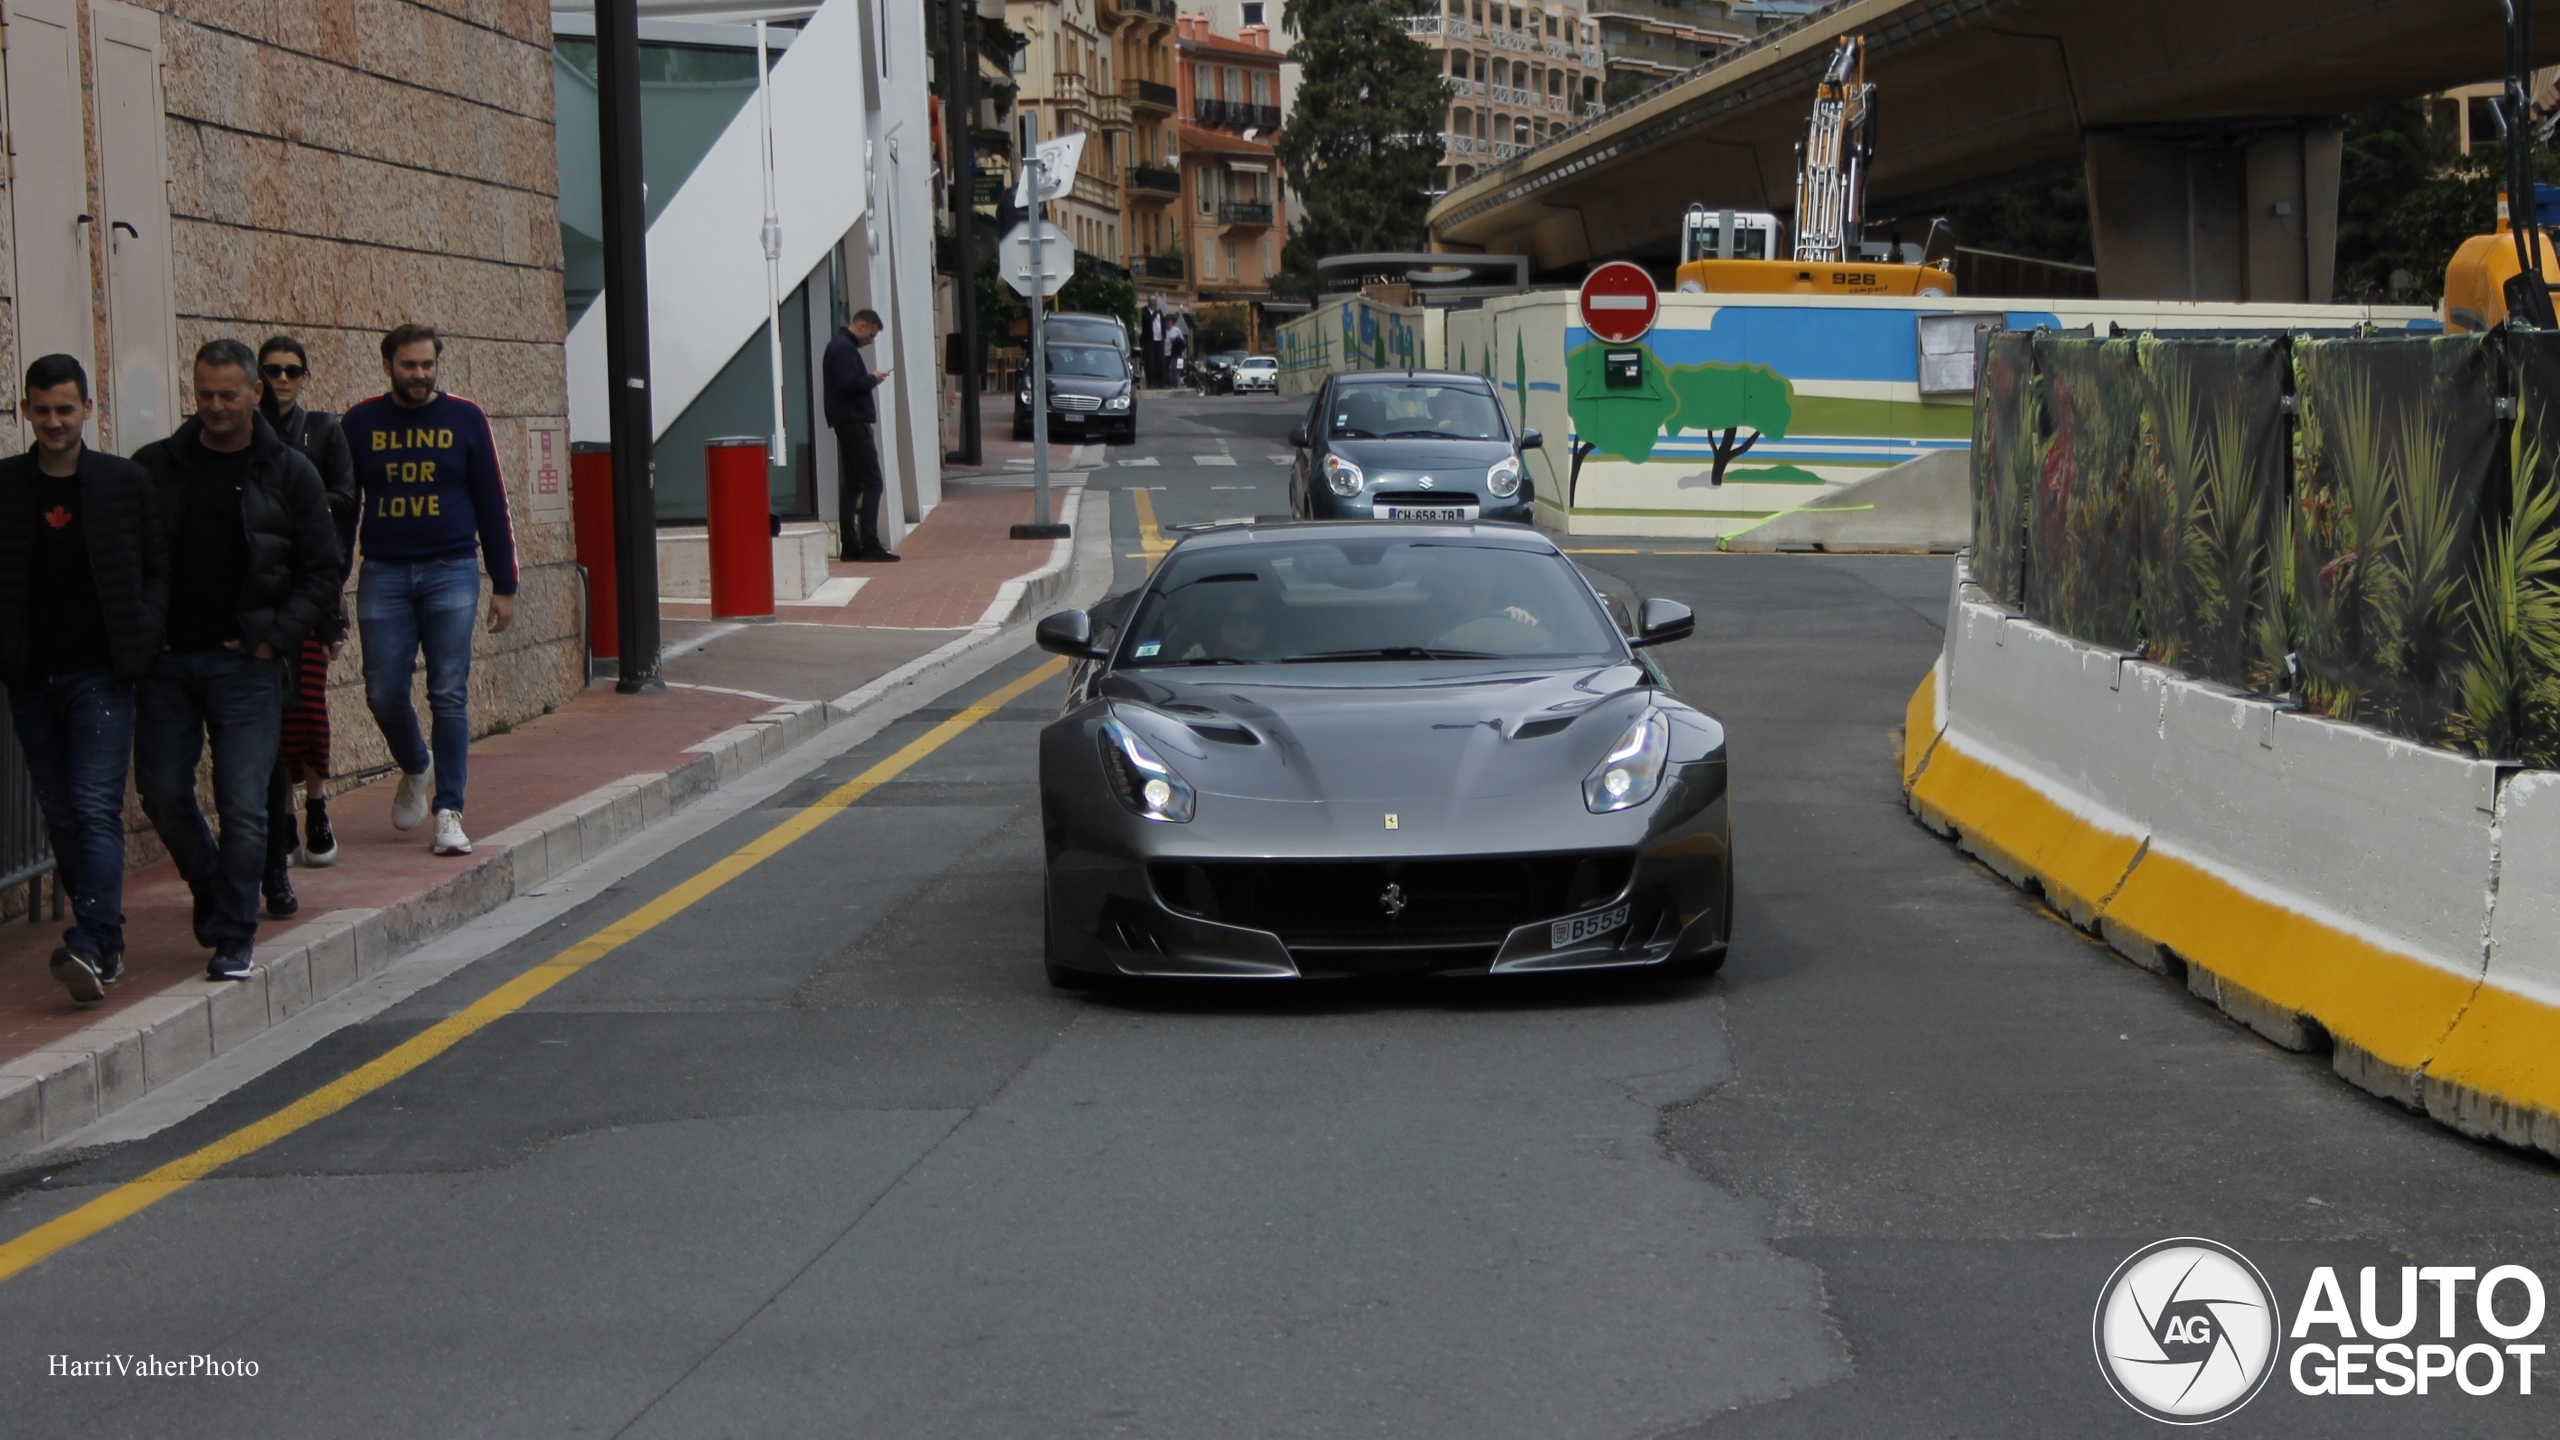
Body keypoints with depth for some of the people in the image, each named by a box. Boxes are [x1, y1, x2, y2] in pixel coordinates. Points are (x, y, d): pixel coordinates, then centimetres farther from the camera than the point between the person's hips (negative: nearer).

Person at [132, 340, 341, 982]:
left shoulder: (288, 472, 2)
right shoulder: (155, 466, 6)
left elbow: (323, 570, 4)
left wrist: (274, 639, -6)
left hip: (246, 663, -2)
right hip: (166, 660, 2)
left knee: (243, 805, -6)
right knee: (163, 793, 5)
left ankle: (234, 935, 2)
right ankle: (214, 894, 30)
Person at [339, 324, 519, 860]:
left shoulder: (465, 419, 3)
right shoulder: (359, 423, 4)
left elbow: (492, 507, 6)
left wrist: (504, 586, 3)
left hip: (451, 573, -1)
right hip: (383, 575, 1)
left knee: (449, 696, -5)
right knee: (384, 695, -1)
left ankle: (448, 812, -2)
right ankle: (416, 768, 29)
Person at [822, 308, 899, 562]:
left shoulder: (840, 346, 19)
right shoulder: (844, 348, -14)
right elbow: (848, 384, -24)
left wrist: (870, 378, 7)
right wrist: (873, 379, -10)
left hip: (848, 424, 11)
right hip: (853, 421, -11)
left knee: (852, 484, 10)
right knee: (872, 483, -12)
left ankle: (851, 545, 10)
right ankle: (869, 544, -15)